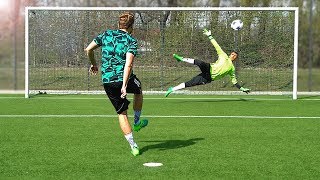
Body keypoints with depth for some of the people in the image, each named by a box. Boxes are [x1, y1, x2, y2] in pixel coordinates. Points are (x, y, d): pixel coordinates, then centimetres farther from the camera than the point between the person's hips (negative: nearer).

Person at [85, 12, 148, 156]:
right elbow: (128, 64, -18)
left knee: (122, 113, 11)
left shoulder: (106, 34, 7)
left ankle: (133, 145, 7)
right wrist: (124, 86, -21)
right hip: (125, 78, -3)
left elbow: (88, 49, 9)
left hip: (107, 81, 3)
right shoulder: (131, 41, -5)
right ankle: (137, 122, 42)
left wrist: (93, 64, 27)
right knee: (138, 91, 33)